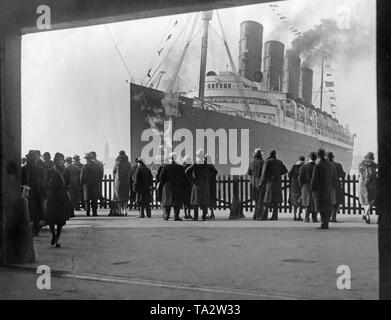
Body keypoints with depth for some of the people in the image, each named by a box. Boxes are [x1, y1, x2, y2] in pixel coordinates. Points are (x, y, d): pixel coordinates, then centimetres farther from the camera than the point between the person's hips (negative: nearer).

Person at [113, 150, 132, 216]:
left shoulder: (117, 163, -7)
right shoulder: (128, 163, -2)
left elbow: (114, 172, 3)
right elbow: (130, 173, 3)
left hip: (118, 182, -1)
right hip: (126, 182, 1)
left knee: (119, 196, 9)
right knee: (125, 197, 10)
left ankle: (120, 211, 9)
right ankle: (124, 209, -5)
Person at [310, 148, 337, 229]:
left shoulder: (317, 166, -14)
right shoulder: (331, 165, 5)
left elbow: (314, 179, -13)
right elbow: (334, 178, 11)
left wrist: (312, 189, -4)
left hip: (320, 189, -5)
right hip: (329, 189, 6)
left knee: (321, 208, -2)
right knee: (328, 206, 13)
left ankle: (324, 224, -6)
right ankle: (326, 223, 18)